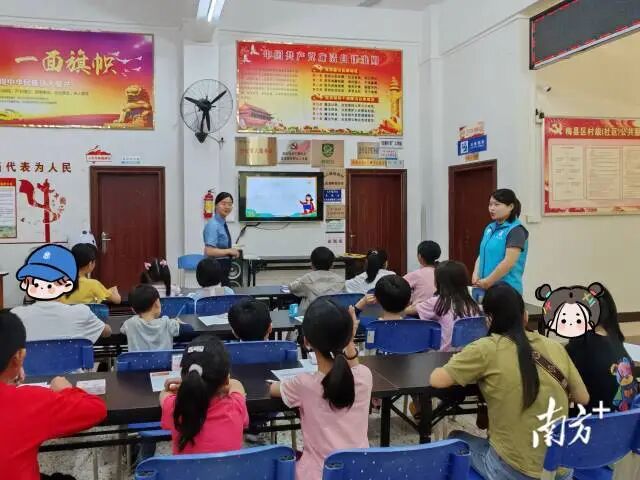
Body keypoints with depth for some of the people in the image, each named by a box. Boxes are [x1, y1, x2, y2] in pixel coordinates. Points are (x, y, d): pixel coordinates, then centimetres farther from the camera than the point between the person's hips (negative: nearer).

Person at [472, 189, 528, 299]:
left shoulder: (516, 230, -11)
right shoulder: (490, 228, 14)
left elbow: (508, 262, -19)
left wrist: (487, 282, -15)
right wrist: (476, 276, -1)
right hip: (483, 288, 7)